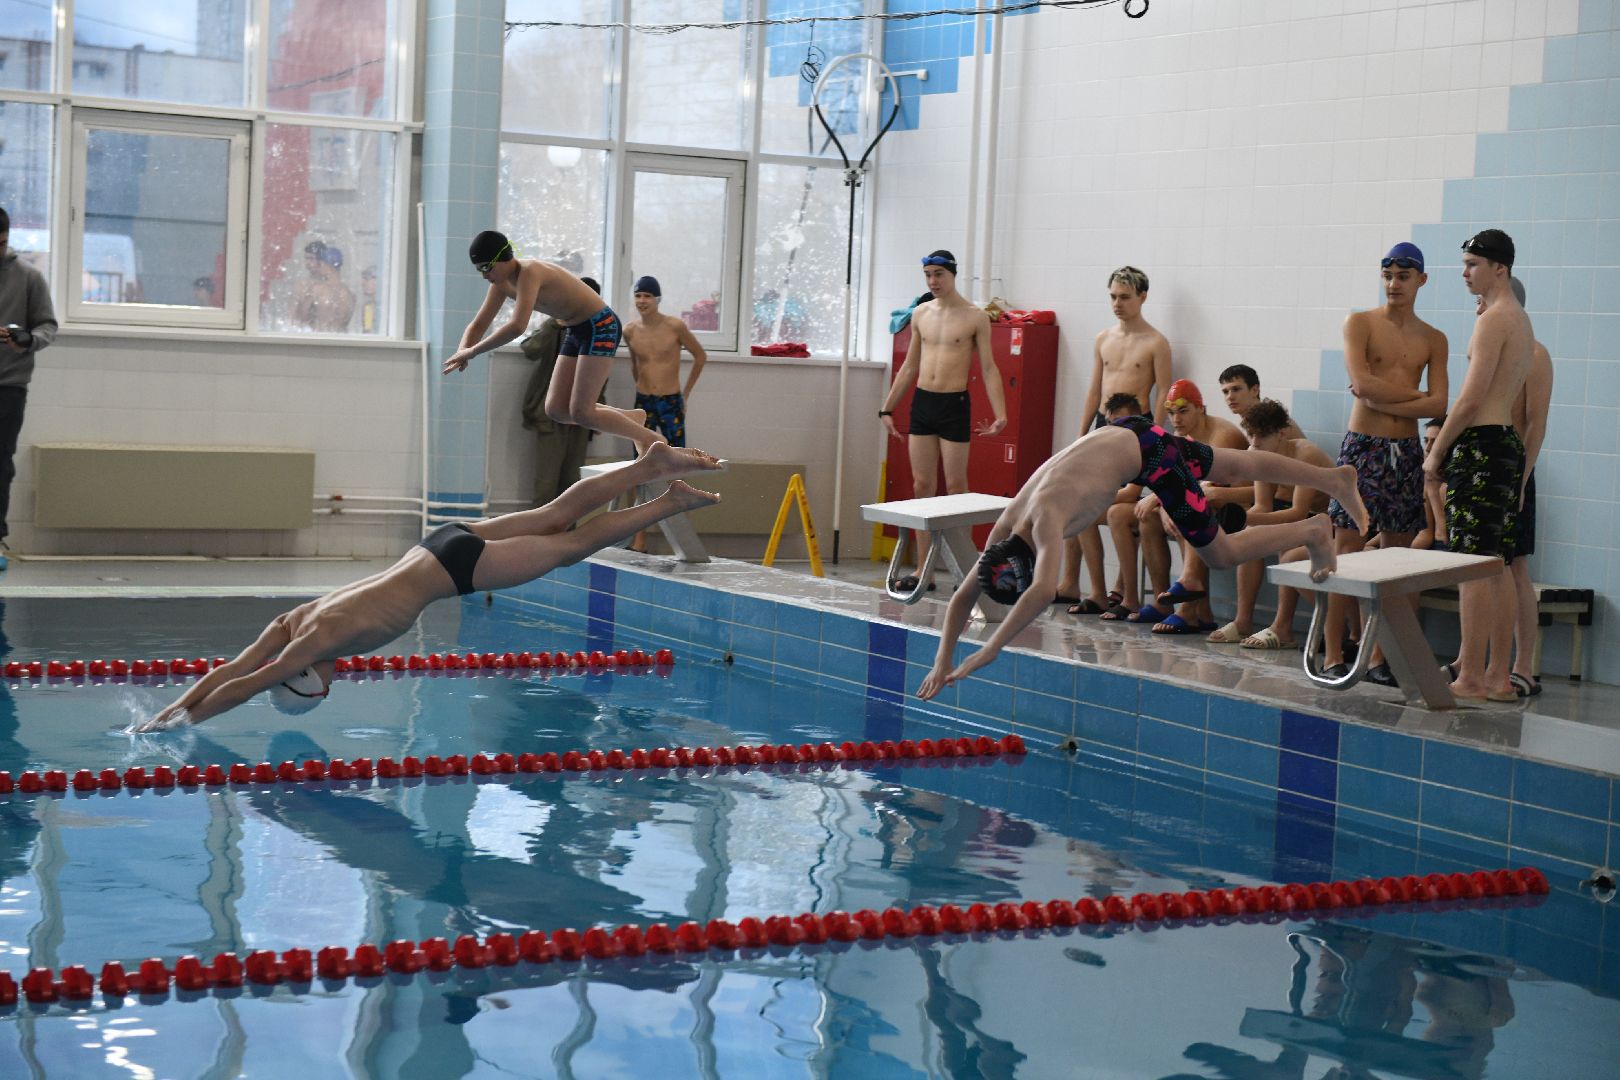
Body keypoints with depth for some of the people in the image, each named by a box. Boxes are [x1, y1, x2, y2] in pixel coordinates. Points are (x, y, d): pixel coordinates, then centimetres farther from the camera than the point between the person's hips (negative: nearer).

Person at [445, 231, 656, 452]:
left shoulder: (529, 272, -26)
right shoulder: (502, 283, 2)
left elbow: (517, 326, -38)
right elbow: (478, 325, 7)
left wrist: (472, 351, -32)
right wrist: (462, 353, -15)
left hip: (600, 326, -9)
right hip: (576, 331, 10)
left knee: (581, 413, -14)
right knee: (556, 410, 4)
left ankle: (651, 439, 3)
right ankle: (631, 418, 18)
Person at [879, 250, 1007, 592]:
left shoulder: (975, 318, -4)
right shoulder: (920, 314, 10)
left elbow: (988, 368, -5)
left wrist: (1000, 414, -15)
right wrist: (887, 408, 16)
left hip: (955, 405, -5)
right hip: (922, 402, 5)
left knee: (955, 487, -3)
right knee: (922, 486, 4)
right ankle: (924, 570, 7)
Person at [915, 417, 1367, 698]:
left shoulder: (1045, 518, -38)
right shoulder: (1006, 525, -16)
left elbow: (1042, 592, -52)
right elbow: (963, 595, -8)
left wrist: (988, 652, -51)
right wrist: (942, 663, -17)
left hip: (1147, 447, -7)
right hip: (1117, 435, 7)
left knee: (1222, 553, -1)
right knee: (1237, 468, 23)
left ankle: (1313, 531, 19)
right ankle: (1334, 479, 40)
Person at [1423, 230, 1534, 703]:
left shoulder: (1494, 319, -12)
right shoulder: (1521, 320, 18)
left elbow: (1471, 398, -16)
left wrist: (1436, 454, -10)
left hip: (1480, 446, -10)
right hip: (1509, 445, 10)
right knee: (1499, 567, 10)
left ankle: (1470, 680, -9)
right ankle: (1498, 678, 13)